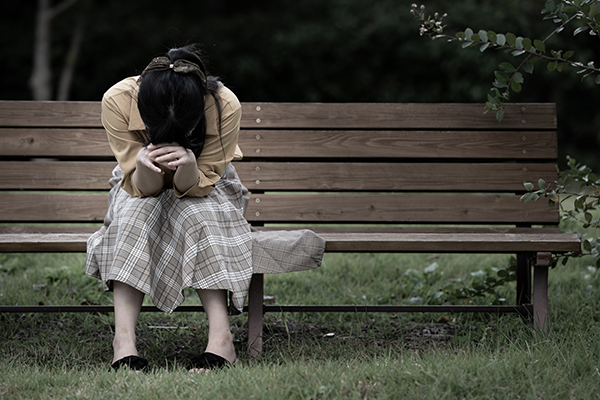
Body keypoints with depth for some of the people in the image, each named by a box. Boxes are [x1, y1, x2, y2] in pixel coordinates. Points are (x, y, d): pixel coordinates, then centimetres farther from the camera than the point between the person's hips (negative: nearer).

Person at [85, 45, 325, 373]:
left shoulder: (225, 106, -33)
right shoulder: (118, 101, -32)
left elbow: (198, 187, -23)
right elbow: (142, 189, -24)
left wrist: (188, 165, -45)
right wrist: (145, 165, -47)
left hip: (203, 187, 0)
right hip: (143, 189, 0)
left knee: (198, 215, -32)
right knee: (134, 213, -32)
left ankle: (221, 338, -34)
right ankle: (123, 339, -34)